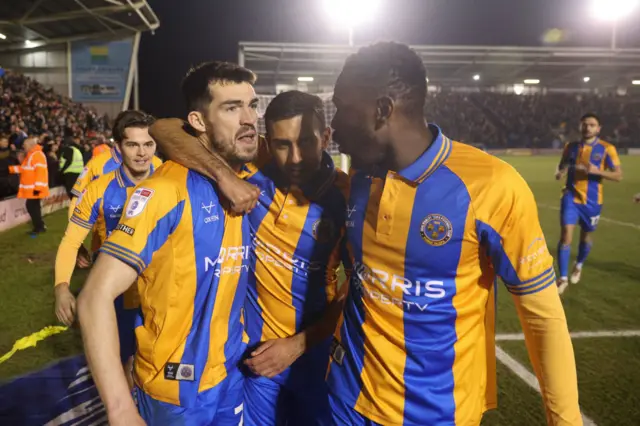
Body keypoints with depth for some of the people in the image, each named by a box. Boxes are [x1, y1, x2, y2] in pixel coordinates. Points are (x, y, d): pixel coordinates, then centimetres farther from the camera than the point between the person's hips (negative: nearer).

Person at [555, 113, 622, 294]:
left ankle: (579, 266, 45)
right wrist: (560, 173, -9)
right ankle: (563, 279, -8)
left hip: (592, 200, 0)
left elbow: (618, 175, -7)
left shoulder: (606, 149, -5)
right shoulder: (570, 147, 4)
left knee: (586, 235, 15)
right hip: (571, 197, 1)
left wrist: (597, 171, -24)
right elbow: (562, 167, 15)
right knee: (566, 234, -13)